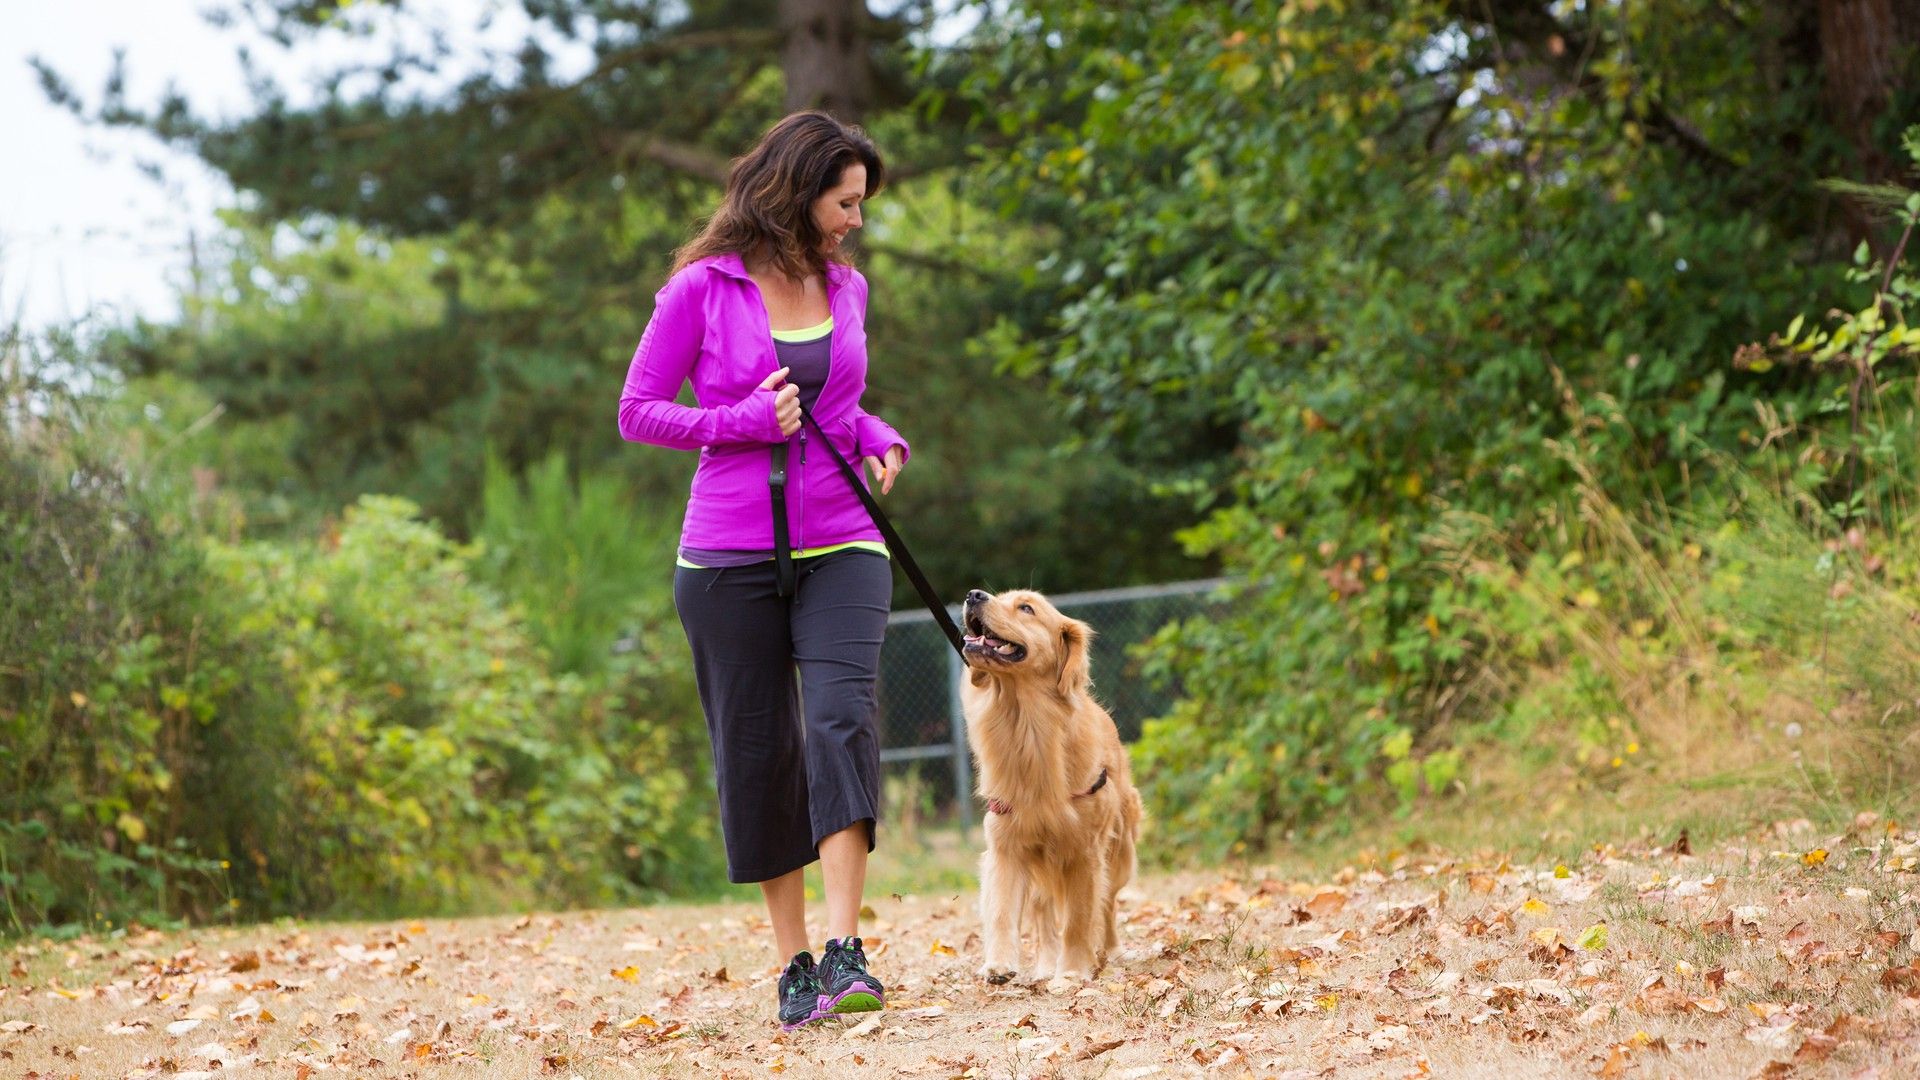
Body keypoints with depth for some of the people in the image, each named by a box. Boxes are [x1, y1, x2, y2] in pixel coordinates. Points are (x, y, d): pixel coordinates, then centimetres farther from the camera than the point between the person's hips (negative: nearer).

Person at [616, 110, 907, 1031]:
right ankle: (794, 964, 14)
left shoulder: (844, 287, 11)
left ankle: (845, 954, -23)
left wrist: (878, 439, 6)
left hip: (839, 545, 2)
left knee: (841, 719, -18)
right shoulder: (702, 289, -3)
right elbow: (636, 411, -1)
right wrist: (742, 421, -14)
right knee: (757, 749, 3)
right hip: (731, 551, -2)